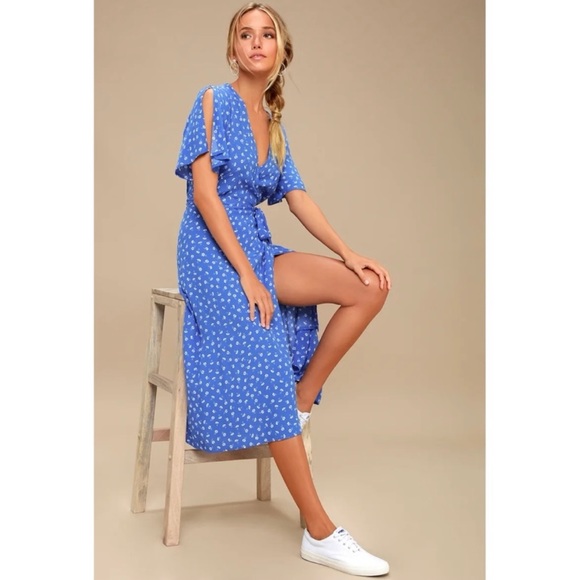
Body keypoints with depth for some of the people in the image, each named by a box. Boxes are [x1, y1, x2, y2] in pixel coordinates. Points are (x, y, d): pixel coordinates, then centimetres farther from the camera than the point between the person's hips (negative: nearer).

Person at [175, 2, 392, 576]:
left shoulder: (273, 121, 16)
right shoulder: (214, 100, -5)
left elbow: (297, 195, 12)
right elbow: (204, 193, -14)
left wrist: (347, 253, 1)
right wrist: (246, 276, -20)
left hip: (256, 247, 7)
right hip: (213, 251, -7)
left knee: (369, 287, -8)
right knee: (268, 375, -19)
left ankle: (302, 400, 0)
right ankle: (319, 532, -14)